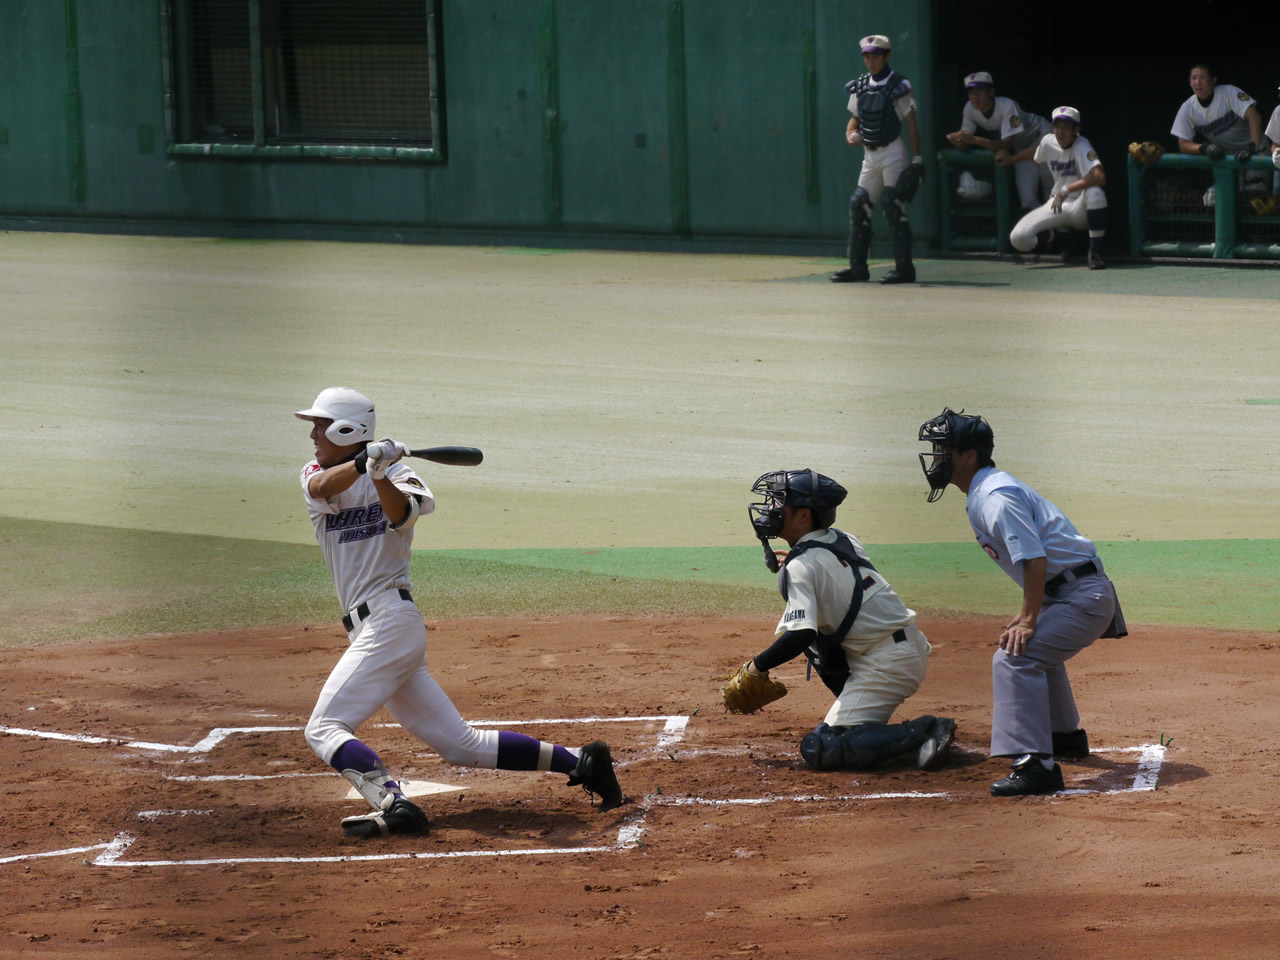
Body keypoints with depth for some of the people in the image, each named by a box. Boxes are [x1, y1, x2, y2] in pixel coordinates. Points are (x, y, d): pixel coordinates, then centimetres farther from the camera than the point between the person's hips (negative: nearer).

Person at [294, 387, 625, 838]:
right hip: (372, 631, 7)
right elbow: (324, 487, -11)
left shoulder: (393, 475, -1)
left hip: (389, 619, -7)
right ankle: (579, 762, 7)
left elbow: (402, 514, -24)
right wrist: (363, 462, -30)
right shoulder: (315, 476, 14)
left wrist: (381, 474, -42)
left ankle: (393, 804, -33)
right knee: (460, 743, 7)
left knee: (323, 729, -19)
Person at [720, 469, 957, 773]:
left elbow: (799, 636, -23)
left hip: (888, 665, -9)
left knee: (818, 751, -12)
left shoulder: (801, 566, -13)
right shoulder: (844, 540, 12)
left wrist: (757, 665, -10)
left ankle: (926, 732, -17)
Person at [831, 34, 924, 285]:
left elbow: (911, 124, -8)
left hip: (893, 154, -7)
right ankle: (857, 267, 11)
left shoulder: (898, 86, -8)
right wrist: (850, 135, -3)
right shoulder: (859, 87, 9)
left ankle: (904, 269, -9)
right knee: (858, 207, 4)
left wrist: (917, 159, -12)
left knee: (893, 208, -11)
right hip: (870, 155, 7)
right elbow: (855, 118, 19)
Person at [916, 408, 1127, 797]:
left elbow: (1035, 559, -26)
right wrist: (1026, 615, 15)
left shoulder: (996, 497, -19)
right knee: (1036, 649, 35)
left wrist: (1029, 621, -24)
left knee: (1014, 657, -23)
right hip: (1065, 592, 11)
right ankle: (1065, 736, 52)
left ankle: (1036, 765, -29)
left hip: (1083, 596, -11)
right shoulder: (980, 496, 14)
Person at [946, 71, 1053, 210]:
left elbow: (1007, 145, -40)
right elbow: (965, 145, -18)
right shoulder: (970, 109, -18)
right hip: (1020, 148, 4)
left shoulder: (1007, 106, -36)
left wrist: (975, 140, -51)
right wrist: (958, 140, -44)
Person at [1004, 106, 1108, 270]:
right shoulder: (1048, 142, -3)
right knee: (1018, 239, -16)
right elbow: (1035, 151, 25)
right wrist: (1010, 159, 31)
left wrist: (1066, 190, -40)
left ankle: (1095, 252, -26)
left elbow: (1099, 177, -38)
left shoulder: (1081, 147, -21)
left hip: (1080, 208, -5)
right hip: (1057, 207, 5)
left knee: (1095, 192, -41)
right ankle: (1052, 239, 19)